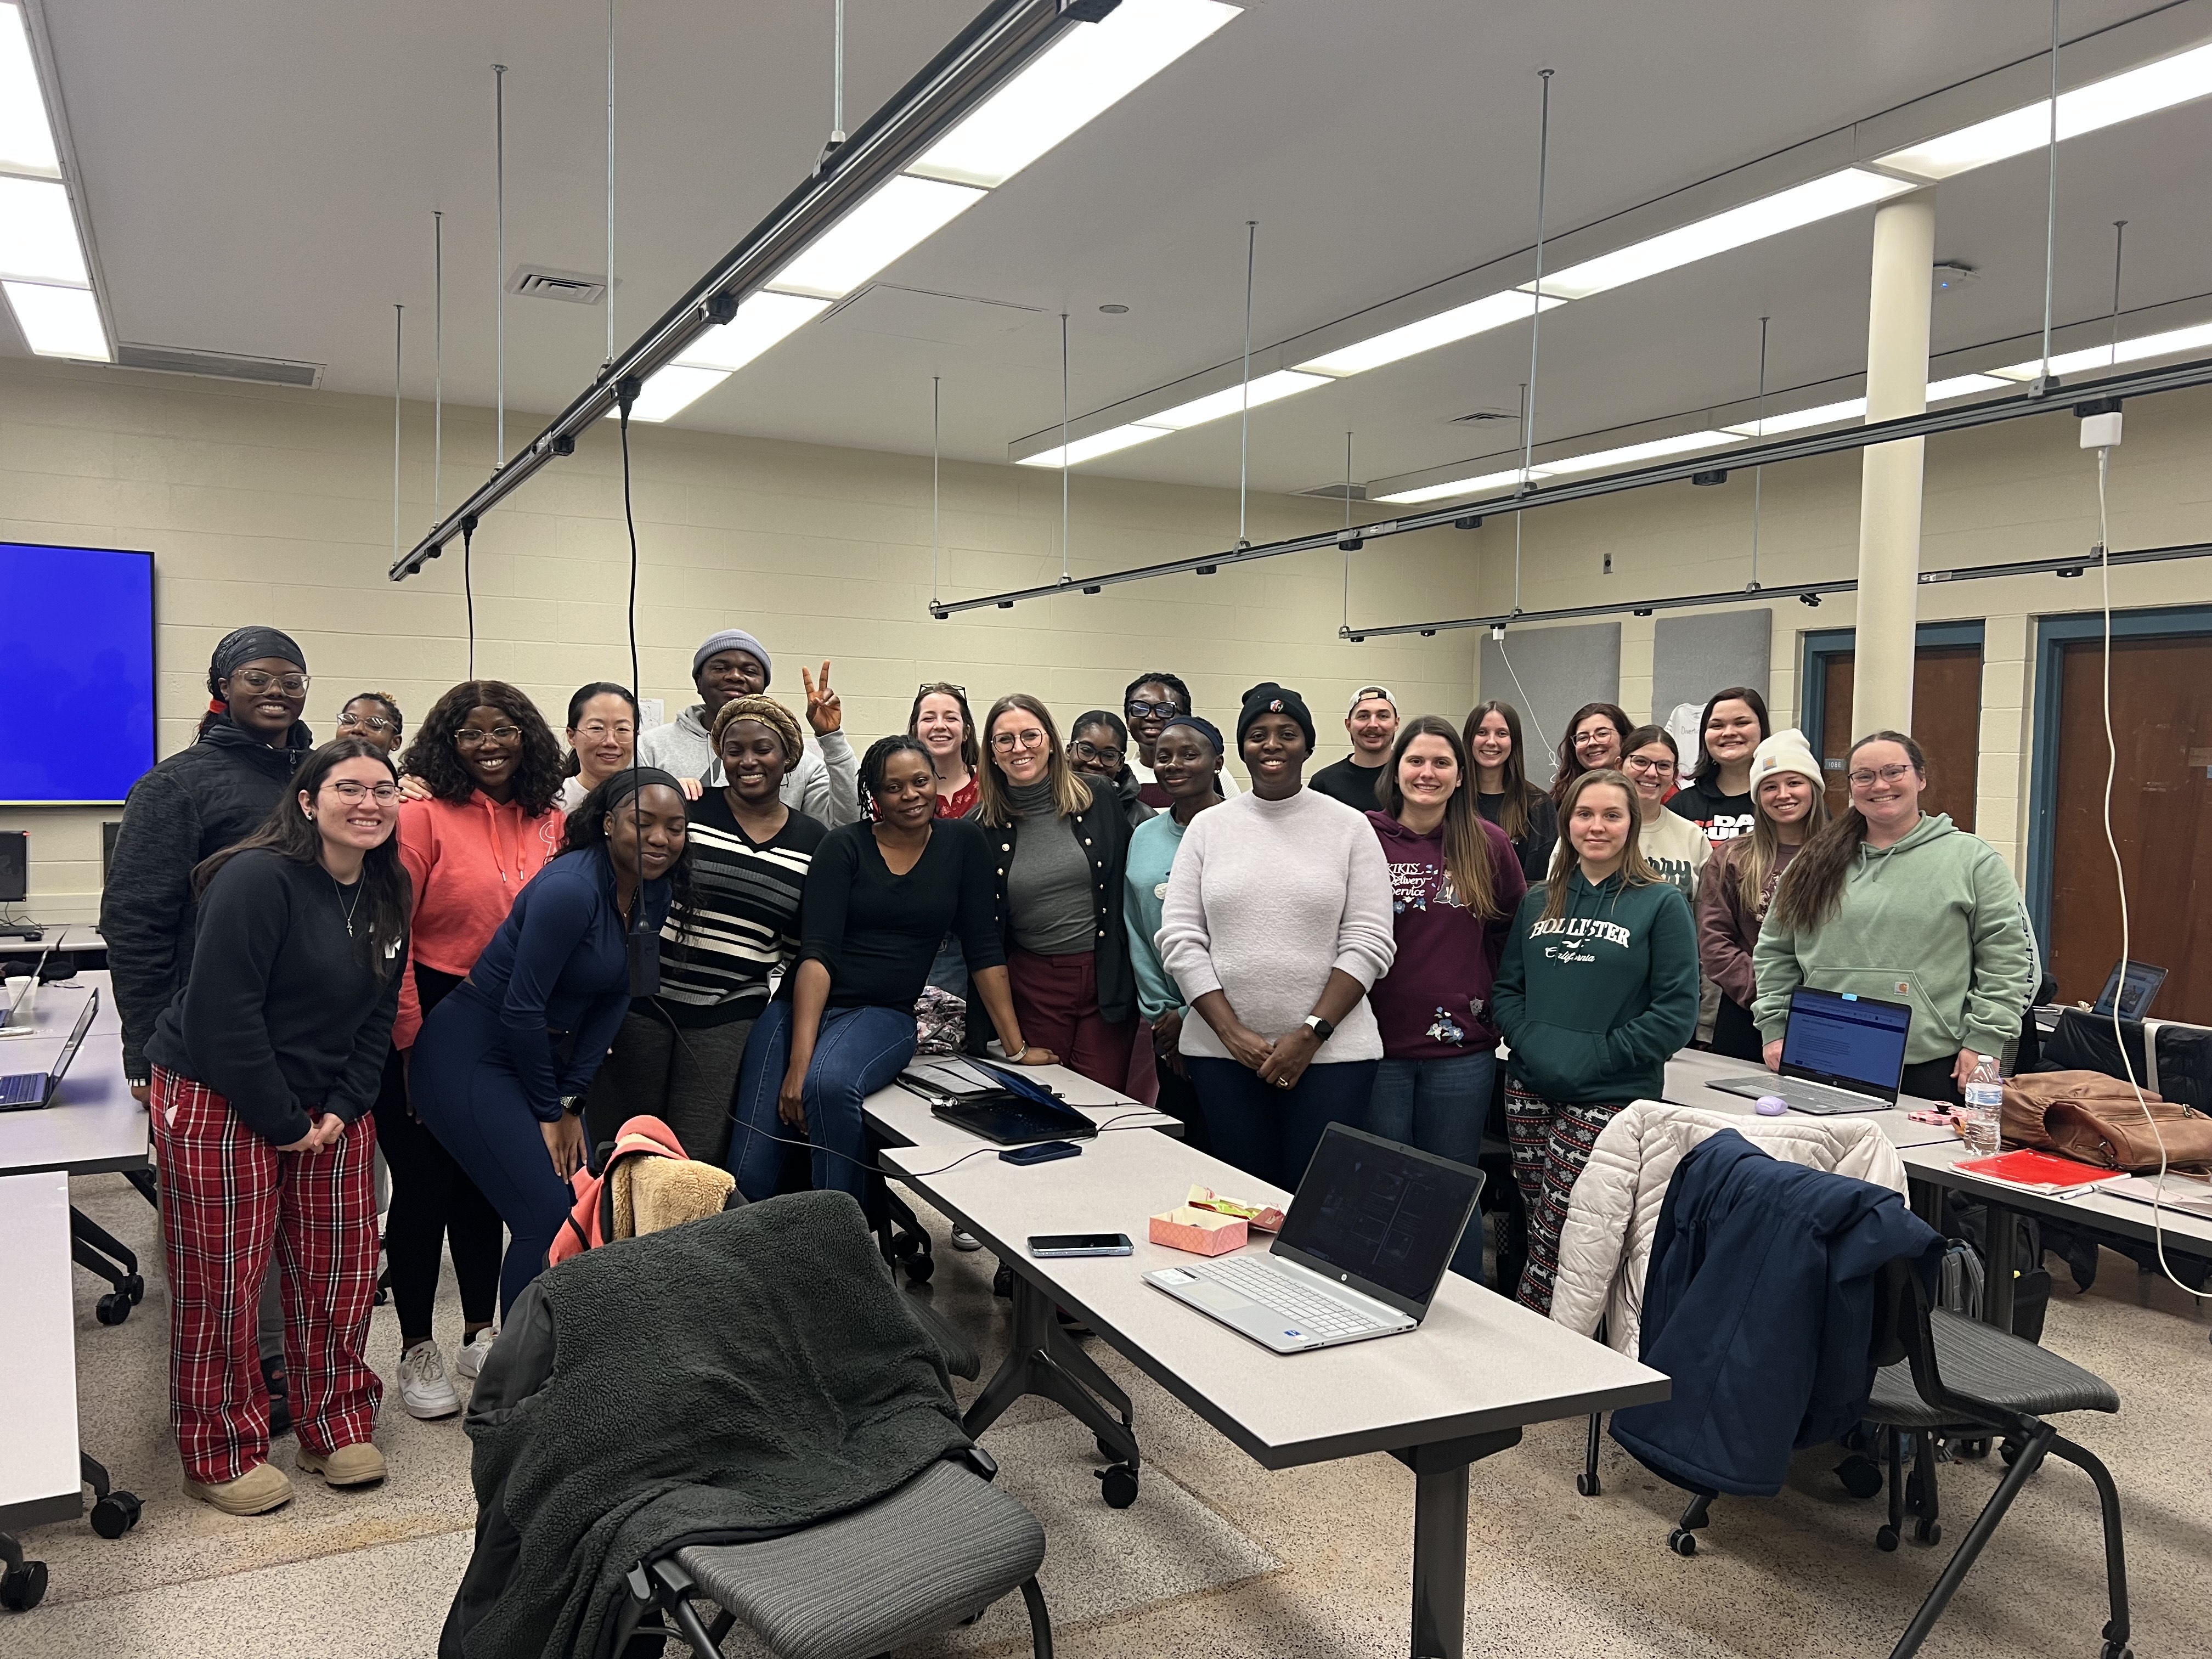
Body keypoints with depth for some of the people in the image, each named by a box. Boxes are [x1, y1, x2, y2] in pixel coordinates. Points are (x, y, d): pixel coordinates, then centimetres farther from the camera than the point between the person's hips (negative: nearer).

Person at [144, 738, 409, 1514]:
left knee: (340, 1269, 8)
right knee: (219, 1282, 3)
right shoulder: (259, 879, -19)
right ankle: (221, 1456, 19)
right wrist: (281, 1122, -17)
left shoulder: (384, 896, 5)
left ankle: (336, 1428, 25)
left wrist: (343, 1109, -4)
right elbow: (222, 1013, -22)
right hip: (218, 1102, -7)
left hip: (328, 1108, 7)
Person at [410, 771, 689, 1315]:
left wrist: (571, 1100, -2)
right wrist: (548, 1110, -10)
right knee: (547, 1220, -11)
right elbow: (521, 1007, -22)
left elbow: (615, 997, 4)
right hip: (471, 1058, -8)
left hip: (540, 1055, 8)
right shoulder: (571, 887, -24)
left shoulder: (655, 894, 0)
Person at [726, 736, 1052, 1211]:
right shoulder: (844, 845, -1)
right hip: (800, 1006, 0)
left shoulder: (963, 842, 5)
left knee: (830, 1083, -34)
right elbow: (817, 952, -11)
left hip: (884, 1014, 0)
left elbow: (984, 949, 7)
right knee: (749, 1176, -16)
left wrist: (1016, 1046, 3)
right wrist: (798, 1061, -20)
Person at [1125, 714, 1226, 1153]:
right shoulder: (1145, 836, 10)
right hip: (1168, 1029, 5)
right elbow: (1137, 932, 11)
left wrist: (1191, 1014, -11)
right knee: (1177, 1139, 11)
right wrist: (1159, 1011, 2)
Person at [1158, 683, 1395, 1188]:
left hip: (1330, 1051, -1)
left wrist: (1311, 1035, -11)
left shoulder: (1349, 827, 2)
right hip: (1222, 1051, 2)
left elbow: (1368, 943, -3)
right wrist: (1232, 1032, -7)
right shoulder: (1208, 828, 7)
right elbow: (1180, 939, 2)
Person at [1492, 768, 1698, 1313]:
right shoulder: (1539, 902, 13)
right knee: (1540, 1231, 8)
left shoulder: (1661, 904, -1)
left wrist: (1602, 1055, -13)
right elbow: (1506, 986, 14)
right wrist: (1528, 1040, -5)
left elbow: (1677, 1010, -6)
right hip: (1530, 1089, 5)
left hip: (1609, 1099, -4)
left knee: (1558, 1235, -10)